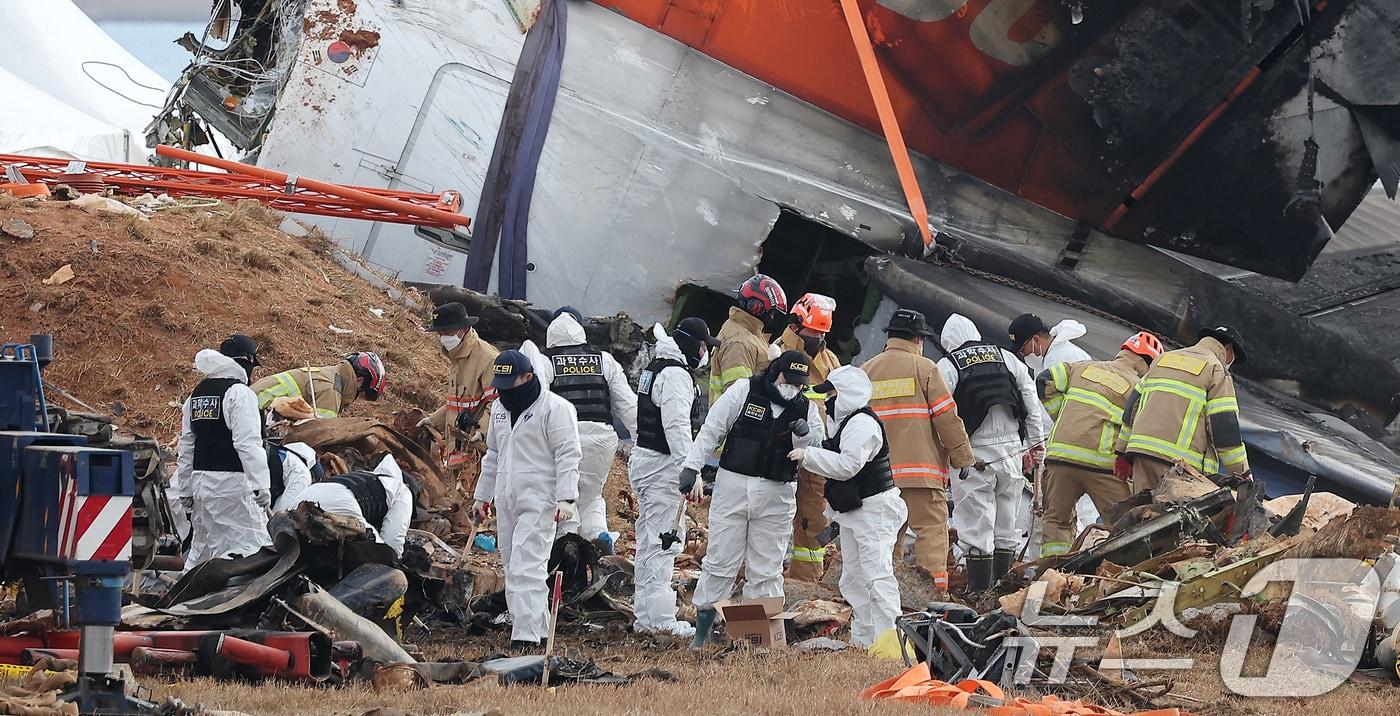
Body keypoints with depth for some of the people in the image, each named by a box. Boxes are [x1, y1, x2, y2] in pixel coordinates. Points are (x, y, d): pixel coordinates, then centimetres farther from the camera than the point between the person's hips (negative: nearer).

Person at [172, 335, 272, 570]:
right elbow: (248, 444, -18)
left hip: (201, 480, 8)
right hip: (232, 480, -8)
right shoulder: (240, 393, -10)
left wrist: (184, 490, 25)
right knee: (252, 542, -9)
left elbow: (185, 447, 20)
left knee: (203, 545, 15)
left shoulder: (196, 394, 16)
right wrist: (260, 486, -18)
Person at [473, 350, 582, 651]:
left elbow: (568, 455, -13)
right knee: (513, 568, 9)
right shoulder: (499, 407, 16)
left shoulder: (554, 408, -9)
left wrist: (566, 498, -21)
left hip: (539, 500, -8)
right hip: (506, 500, 8)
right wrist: (482, 496, 25)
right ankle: (538, 629, 17)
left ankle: (526, 635, -18)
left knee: (526, 569, -15)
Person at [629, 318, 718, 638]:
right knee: (663, 541, -9)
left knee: (649, 540, 14)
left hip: (644, 460, 11)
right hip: (663, 466, -11)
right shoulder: (676, 374, -16)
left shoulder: (654, 368, 17)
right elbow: (677, 425, -24)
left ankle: (645, 616, 18)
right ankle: (661, 620, -11)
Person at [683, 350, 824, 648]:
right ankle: (704, 621, 9)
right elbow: (711, 430, 1)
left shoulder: (806, 407, 5)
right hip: (733, 485, -2)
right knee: (720, 559, 0)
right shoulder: (744, 391, -2)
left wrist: (805, 434, -22)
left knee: (766, 568, 3)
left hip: (777, 495, 2)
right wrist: (691, 467, -3)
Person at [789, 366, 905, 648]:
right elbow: (839, 463, 23)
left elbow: (846, 465, -24)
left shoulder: (862, 424, -18)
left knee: (877, 575, -14)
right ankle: (862, 640, 21)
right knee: (853, 579, 14)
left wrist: (807, 455, -18)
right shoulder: (843, 421, 15)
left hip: (873, 508, -11)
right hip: (852, 511, 11)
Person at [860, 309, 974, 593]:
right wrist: (964, 460, 2)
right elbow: (948, 418, -5)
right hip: (921, 467, -5)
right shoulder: (924, 368, -2)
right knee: (931, 527, -6)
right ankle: (934, 588, -16)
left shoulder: (865, 372, 12)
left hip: (877, 471, 5)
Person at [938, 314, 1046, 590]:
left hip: (974, 455, -4)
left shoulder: (947, 367, -2)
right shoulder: (1006, 358, 11)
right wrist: (1035, 442, 16)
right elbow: (1032, 403, 11)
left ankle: (980, 591, -2)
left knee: (976, 529, -1)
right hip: (1012, 451, 4)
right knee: (1005, 527, 14)